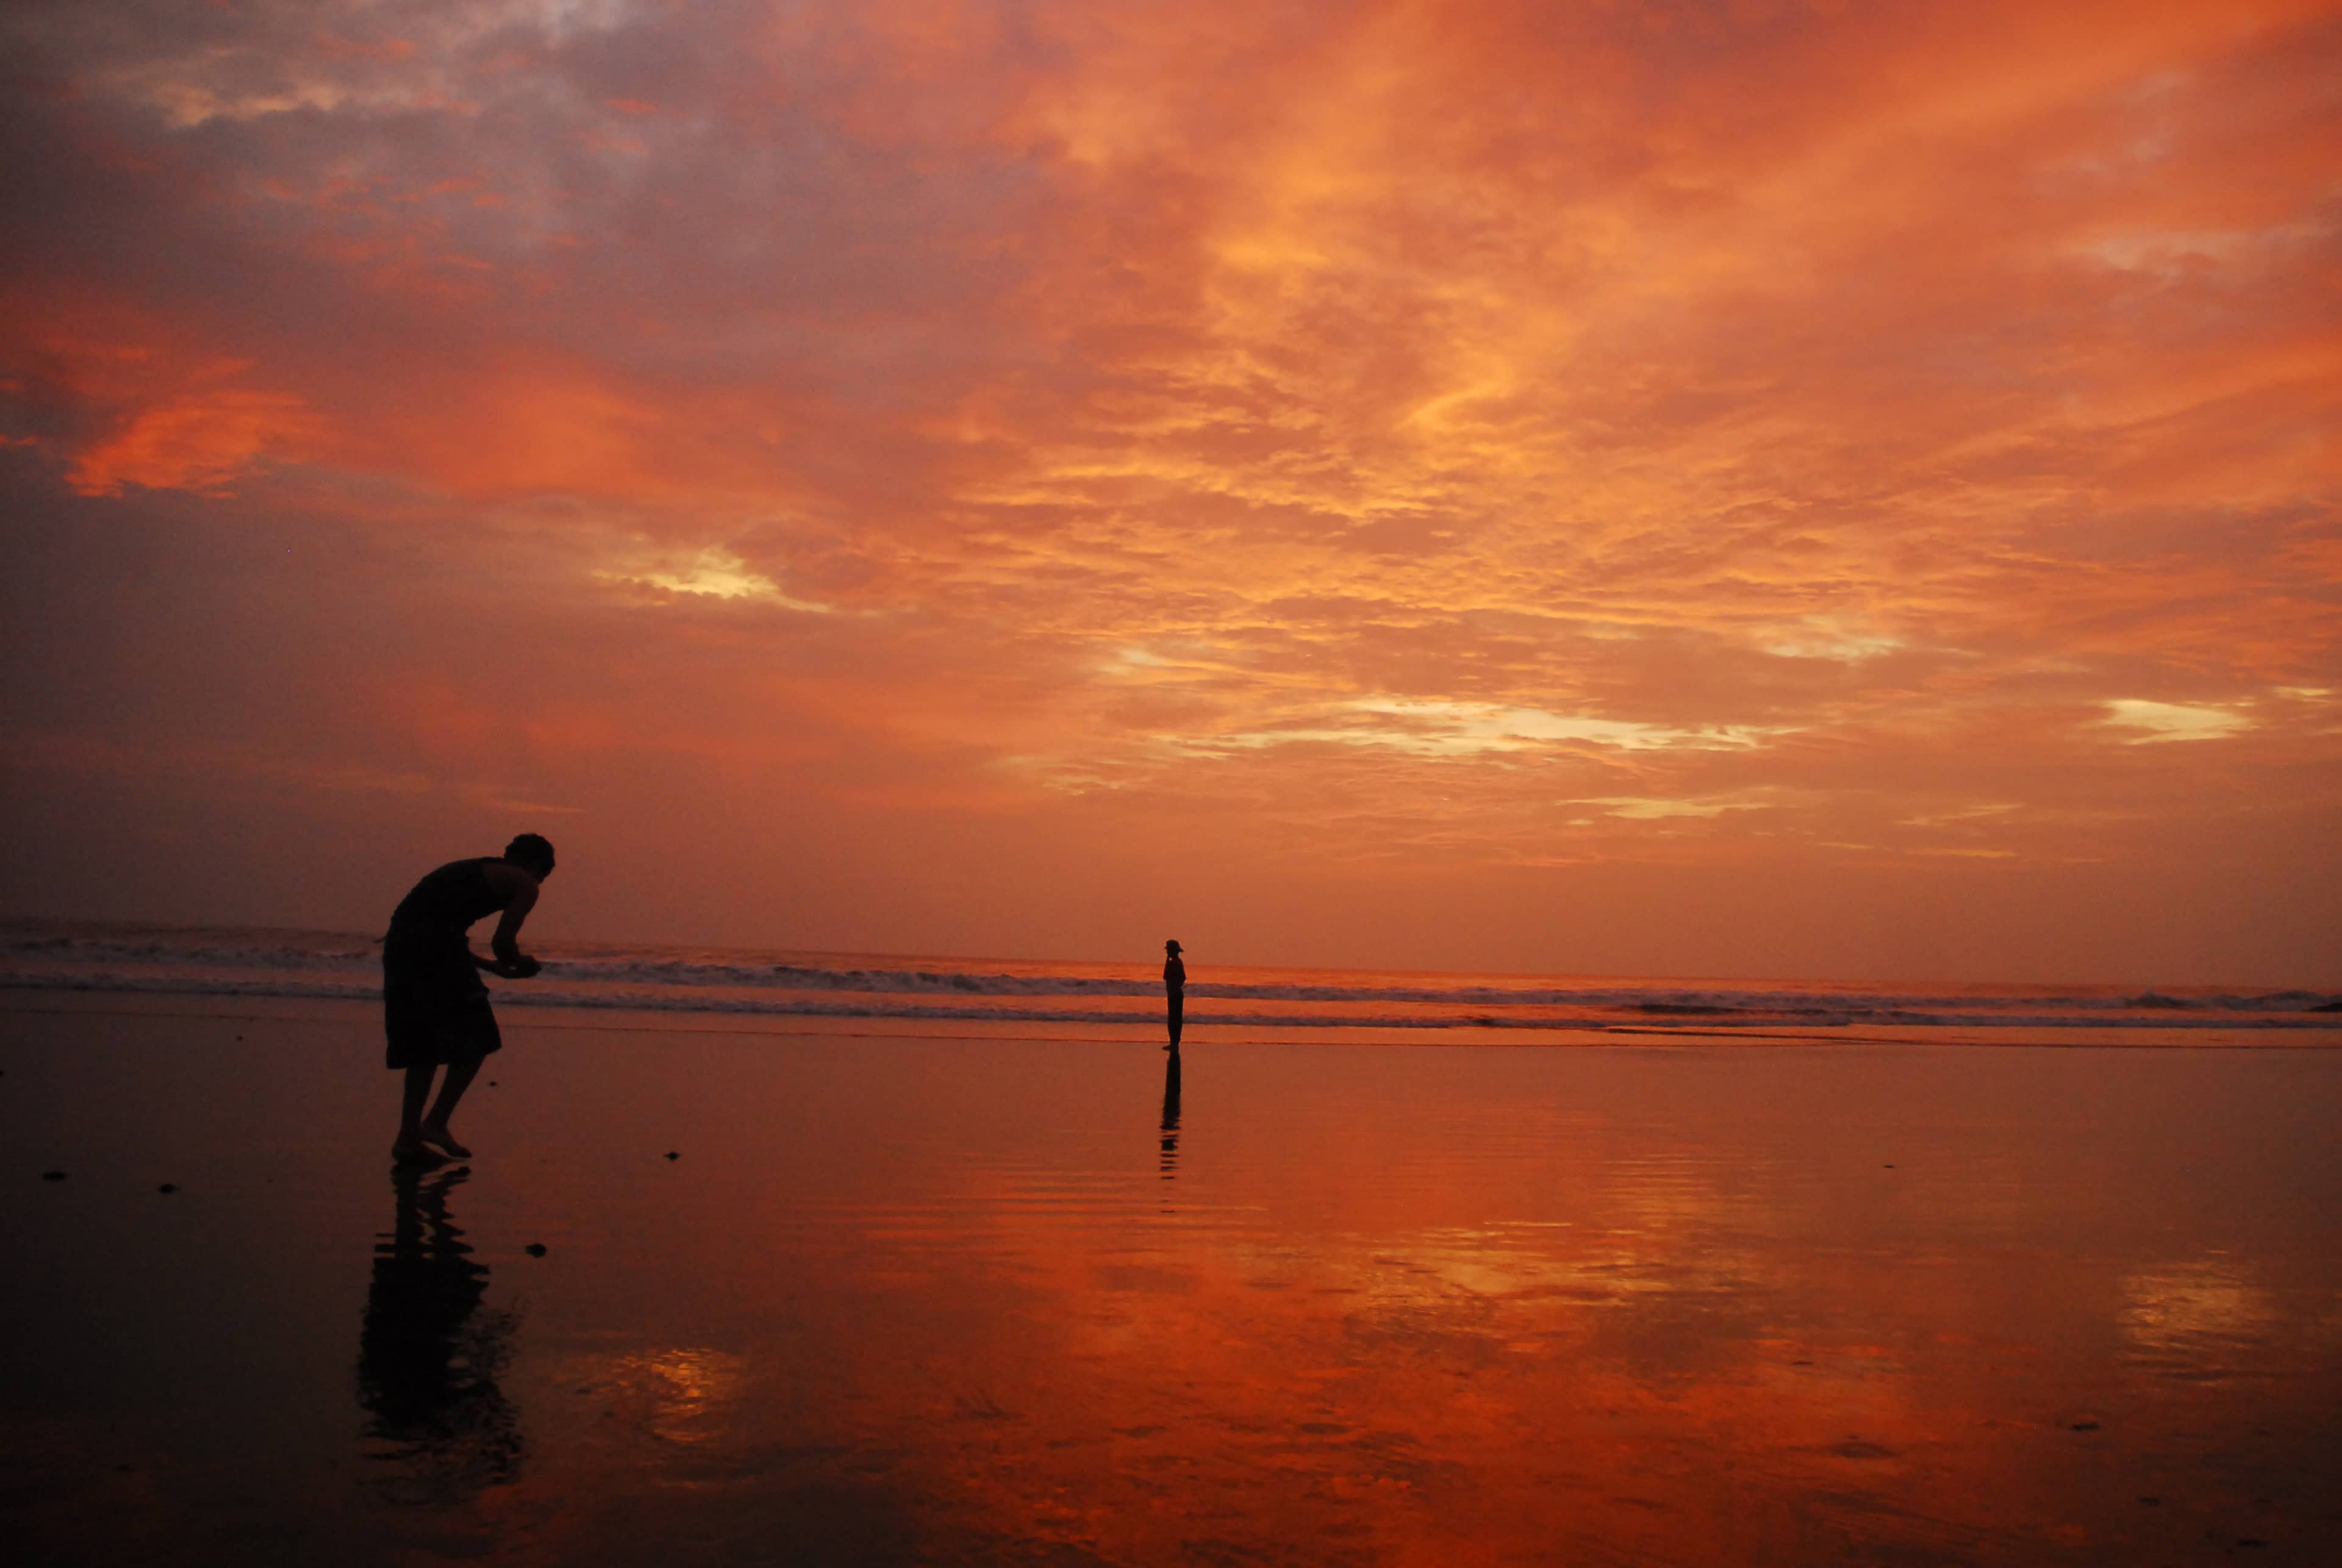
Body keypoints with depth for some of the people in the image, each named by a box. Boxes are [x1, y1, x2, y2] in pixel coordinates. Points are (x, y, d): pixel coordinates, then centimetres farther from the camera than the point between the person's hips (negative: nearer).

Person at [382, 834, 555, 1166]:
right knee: (476, 1040, 5)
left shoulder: (475, 871, 32)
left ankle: (408, 1138, 15)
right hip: (434, 948, -8)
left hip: (399, 940, 8)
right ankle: (436, 1123, 3)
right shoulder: (525, 884, 9)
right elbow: (503, 941, -2)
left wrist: (496, 967, 34)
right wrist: (520, 963, 20)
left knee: (424, 1046, 17)